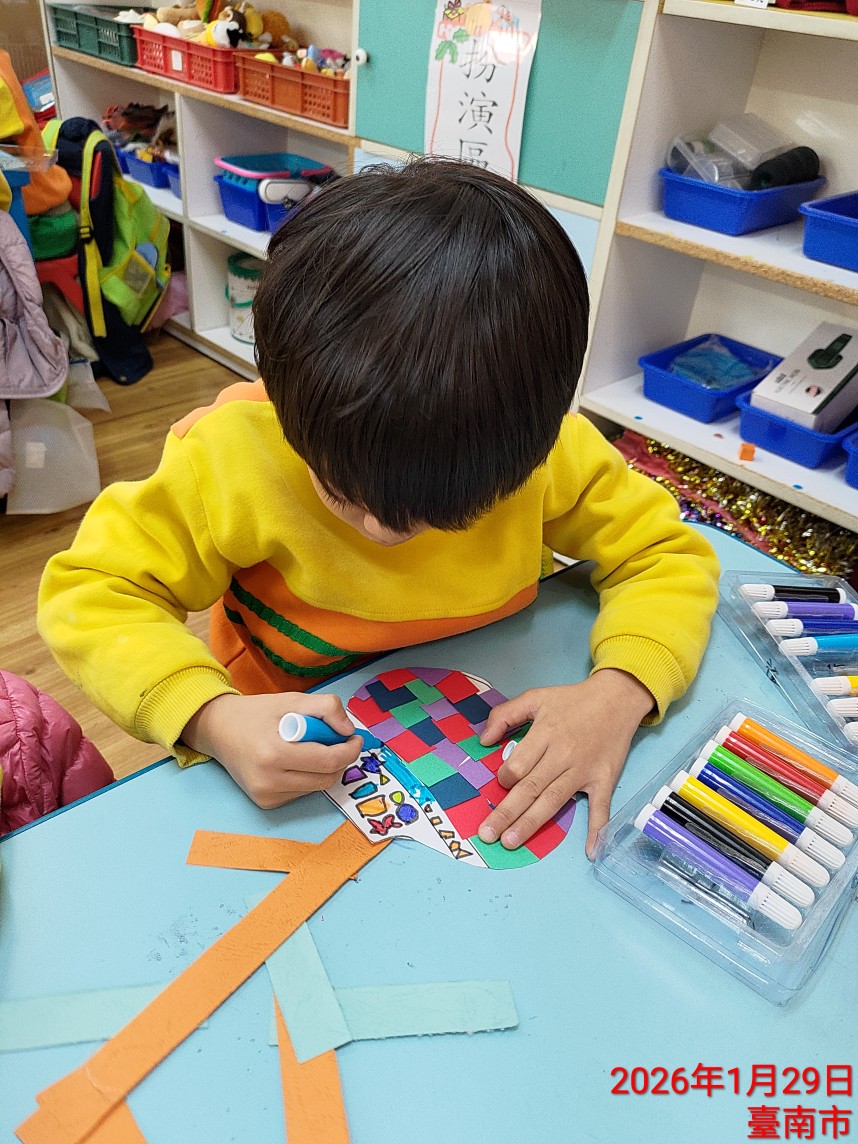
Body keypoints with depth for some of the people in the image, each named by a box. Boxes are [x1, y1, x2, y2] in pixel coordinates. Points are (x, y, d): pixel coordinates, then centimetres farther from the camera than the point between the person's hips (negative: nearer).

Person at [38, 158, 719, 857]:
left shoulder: (545, 447, -19)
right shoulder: (238, 455, -23)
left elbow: (668, 556, -8)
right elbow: (89, 592, -15)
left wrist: (618, 694, -28)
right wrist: (213, 720, -33)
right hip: (298, 771, -2)